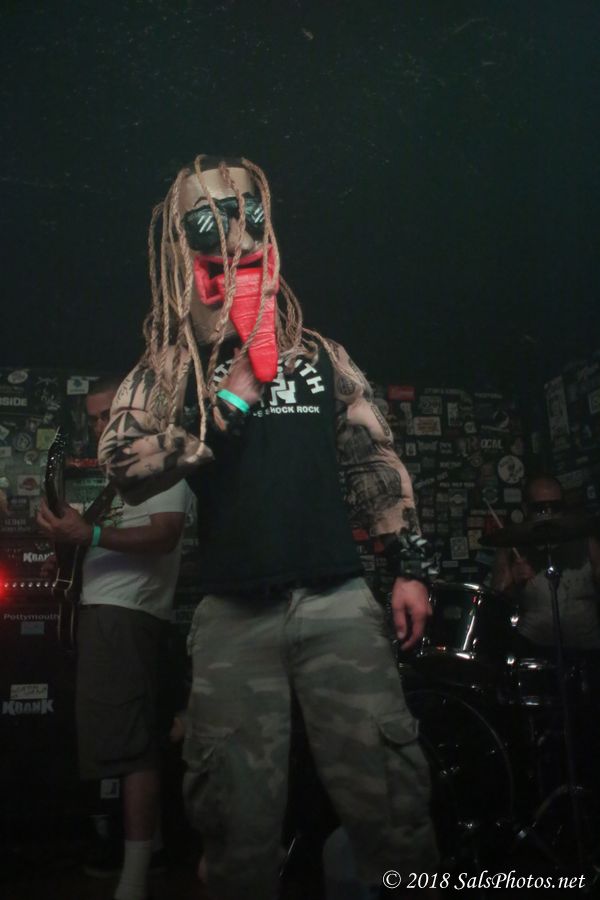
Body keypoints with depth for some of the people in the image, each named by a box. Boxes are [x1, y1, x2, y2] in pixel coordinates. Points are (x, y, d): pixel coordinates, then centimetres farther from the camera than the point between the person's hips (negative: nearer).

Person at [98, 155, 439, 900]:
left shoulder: (317, 354, 12)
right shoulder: (164, 371, 8)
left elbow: (375, 458, 11)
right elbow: (126, 468, -6)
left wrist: (410, 565, 4)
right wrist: (227, 402, -10)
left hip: (336, 597, 1)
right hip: (233, 612, 0)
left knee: (388, 794, 0)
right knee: (239, 817, 8)